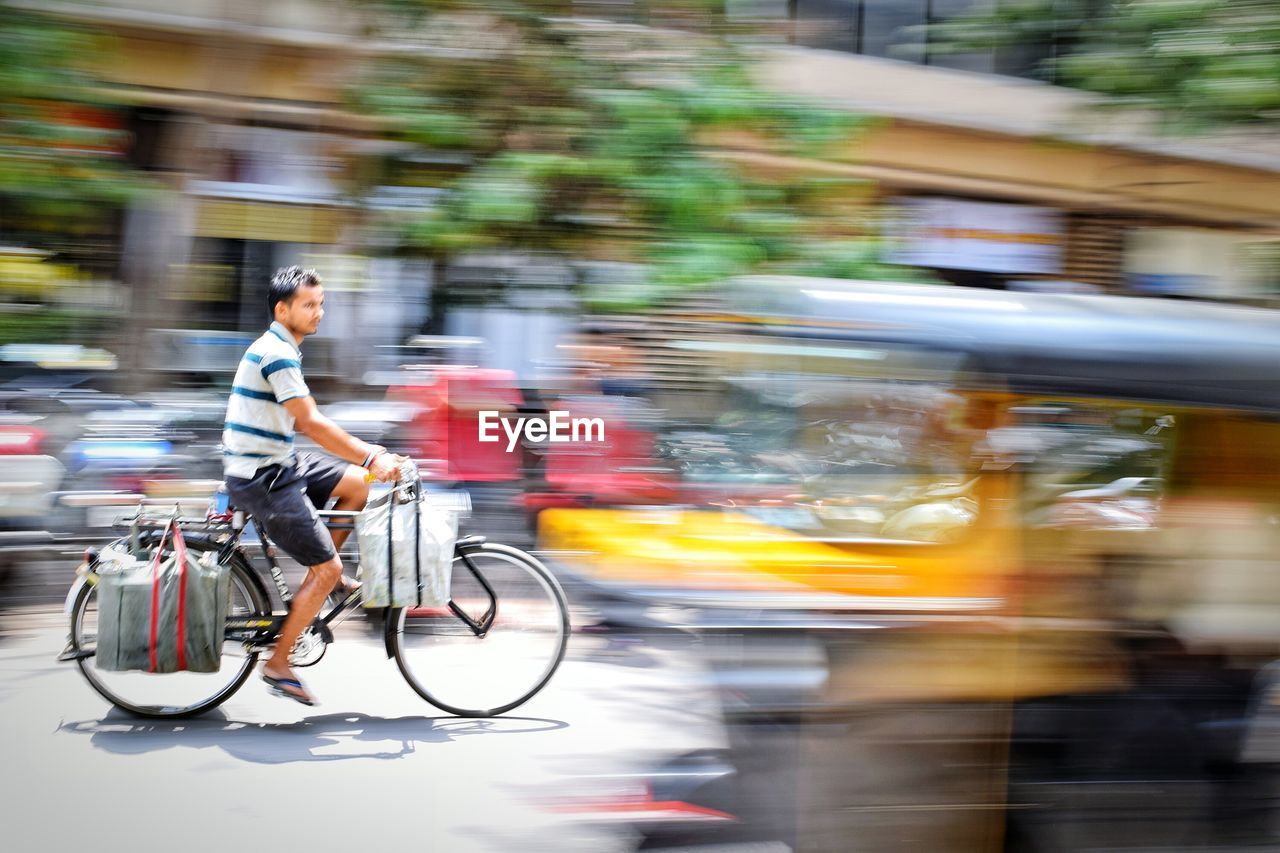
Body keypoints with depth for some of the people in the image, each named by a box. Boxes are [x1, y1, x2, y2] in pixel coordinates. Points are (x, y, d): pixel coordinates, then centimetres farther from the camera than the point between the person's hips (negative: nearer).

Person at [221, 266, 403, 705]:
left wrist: (365, 451, 8)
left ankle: (321, 576, 18)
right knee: (327, 569, -8)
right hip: (260, 478, -10)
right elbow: (312, 423, -25)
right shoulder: (276, 354, -18)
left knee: (359, 483, 10)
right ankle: (277, 665, 2)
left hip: (277, 465, 10)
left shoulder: (280, 350, 14)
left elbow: (306, 422, 16)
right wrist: (371, 458, -24)